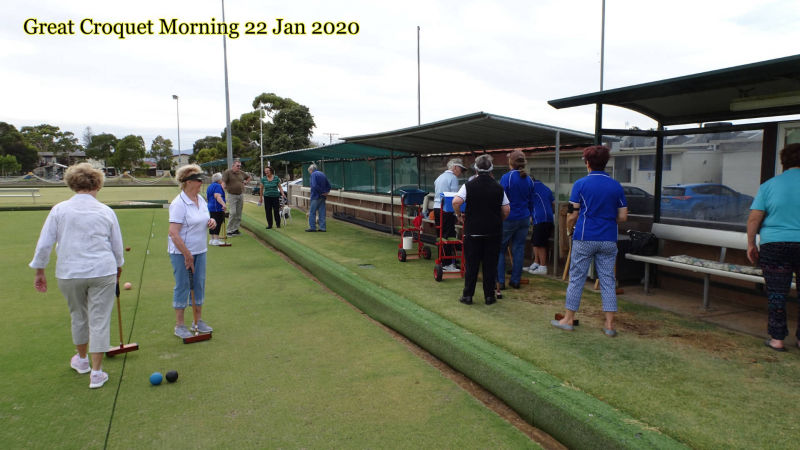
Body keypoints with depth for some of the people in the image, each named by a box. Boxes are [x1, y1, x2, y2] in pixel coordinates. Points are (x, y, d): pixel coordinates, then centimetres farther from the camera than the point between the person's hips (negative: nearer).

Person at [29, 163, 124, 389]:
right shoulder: (106, 211, -1)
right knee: (100, 319, 3)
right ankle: (96, 373, 7)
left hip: (69, 273, 1)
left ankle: (82, 359, 40)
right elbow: (117, 247, 7)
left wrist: (39, 271, 11)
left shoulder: (59, 210, -3)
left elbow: (44, 244, -2)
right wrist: (117, 270, 23)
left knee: (78, 316, 21)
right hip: (103, 272, -1)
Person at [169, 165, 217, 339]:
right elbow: (174, 233, -21)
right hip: (181, 252, -7)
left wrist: (211, 221, -1)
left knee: (199, 284, 12)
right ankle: (179, 325, 14)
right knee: (182, 286, 1)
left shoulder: (200, 199, 7)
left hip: (200, 250, 7)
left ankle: (198, 321, 25)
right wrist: (187, 255, -20)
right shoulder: (179, 203, -17)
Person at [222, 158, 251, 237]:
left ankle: (236, 229, 16)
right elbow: (223, 182, -16)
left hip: (240, 195, 6)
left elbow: (249, 177, 29)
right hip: (232, 195, -6)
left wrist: (245, 182, 13)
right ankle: (229, 230, -4)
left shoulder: (242, 173, 9)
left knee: (239, 213, 7)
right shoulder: (227, 172, -7)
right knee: (233, 213, -12)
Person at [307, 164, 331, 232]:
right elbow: (328, 186, 15)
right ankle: (323, 228, 8)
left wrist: (322, 192, -16)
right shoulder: (323, 174, 15)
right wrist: (326, 192, 3)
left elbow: (314, 185, -23)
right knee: (322, 212, 8)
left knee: (312, 212, 1)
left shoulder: (313, 174, -9)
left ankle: (312, 227, 3)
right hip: (323, 197, 7)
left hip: (316, 196, -7)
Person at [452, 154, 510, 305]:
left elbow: (456, 202, -18)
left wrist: (459, 215, -1)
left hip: (473, 230, -1)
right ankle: (489, 296, 12)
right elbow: (506, 210, 1)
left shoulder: (469, 185, -4)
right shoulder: (498, 188, 2)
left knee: (471, 264, 6)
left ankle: (467, 295, 11)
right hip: (494, 231, 1)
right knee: (490, 264, 7)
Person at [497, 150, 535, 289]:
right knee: (519, 249, 10)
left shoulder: (506, 177, -12)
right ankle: (515, 280, 16)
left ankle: (500, 281, 4)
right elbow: (531, 201, 14)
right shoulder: (528, 179, 7)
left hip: (508, 219, -6)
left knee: (500, 249, 4)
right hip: (524, 219, 6)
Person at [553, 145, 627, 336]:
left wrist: (569, 229, 12)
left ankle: (568, 319, 15)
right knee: (608, 280, 8)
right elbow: (623, 217, 4)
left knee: (576, 279, 6)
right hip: (608, 240, 3)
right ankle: (610, 325, 10)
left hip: (584, 238, -3)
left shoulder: (580, 184, -6)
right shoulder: (616, 186, 4)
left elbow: (572, 215, -7)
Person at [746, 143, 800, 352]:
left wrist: (751, 244, 4)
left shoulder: (769, 185, 0)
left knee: (776, 295, 6)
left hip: (774, 246, -1)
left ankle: (776, 339, 10)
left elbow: (754, 218, -4)